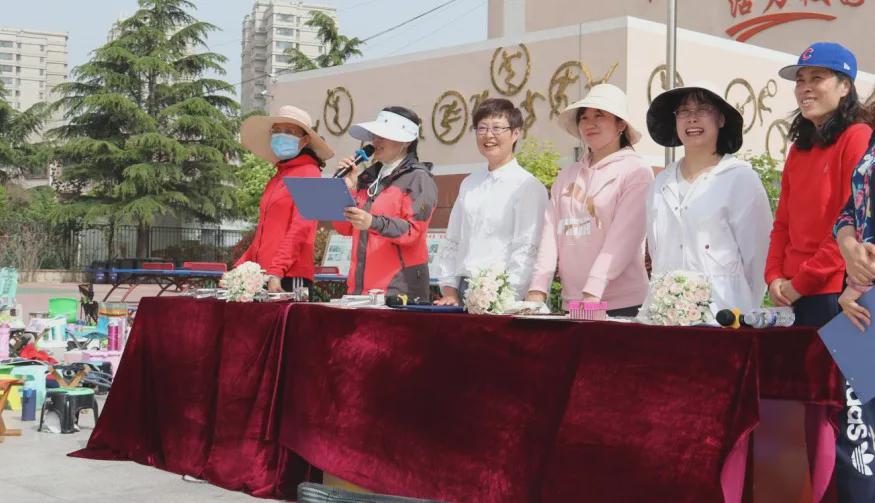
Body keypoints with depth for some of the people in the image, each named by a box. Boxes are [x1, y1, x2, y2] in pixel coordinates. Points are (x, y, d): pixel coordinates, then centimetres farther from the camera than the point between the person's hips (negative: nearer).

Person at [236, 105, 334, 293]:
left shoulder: (308, 173, -3)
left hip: (290, 277, -7)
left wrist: (277, 272, -20)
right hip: (263, 275, 7)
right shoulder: (277, 177, 20)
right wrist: (241, 267, 13)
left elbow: (300, 229, -13)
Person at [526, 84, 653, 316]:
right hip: (571, 303, 5)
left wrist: (592, 294, -24)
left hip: (621, 305, -4)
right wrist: (537, 291, -9)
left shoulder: (636, 171, -4)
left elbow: (623, 237, -14)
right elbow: (551, 233, 3)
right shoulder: (566, 176, 12)